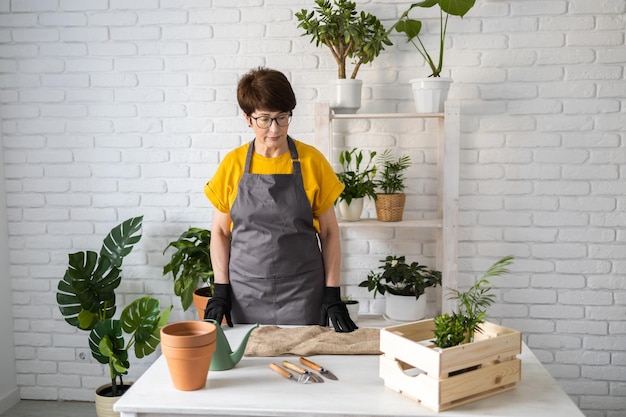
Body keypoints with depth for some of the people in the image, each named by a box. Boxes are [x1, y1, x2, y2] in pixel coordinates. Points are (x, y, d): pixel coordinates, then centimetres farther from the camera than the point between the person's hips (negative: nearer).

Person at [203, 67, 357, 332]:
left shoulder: (312, 161, -4)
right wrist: (221, 290, 0)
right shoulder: (233, 164, -1)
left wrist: (332, 294, -4)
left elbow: (329, 232, 0)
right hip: (246, 293, 1)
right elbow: (220, 231, 6)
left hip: (302, 293, -1)